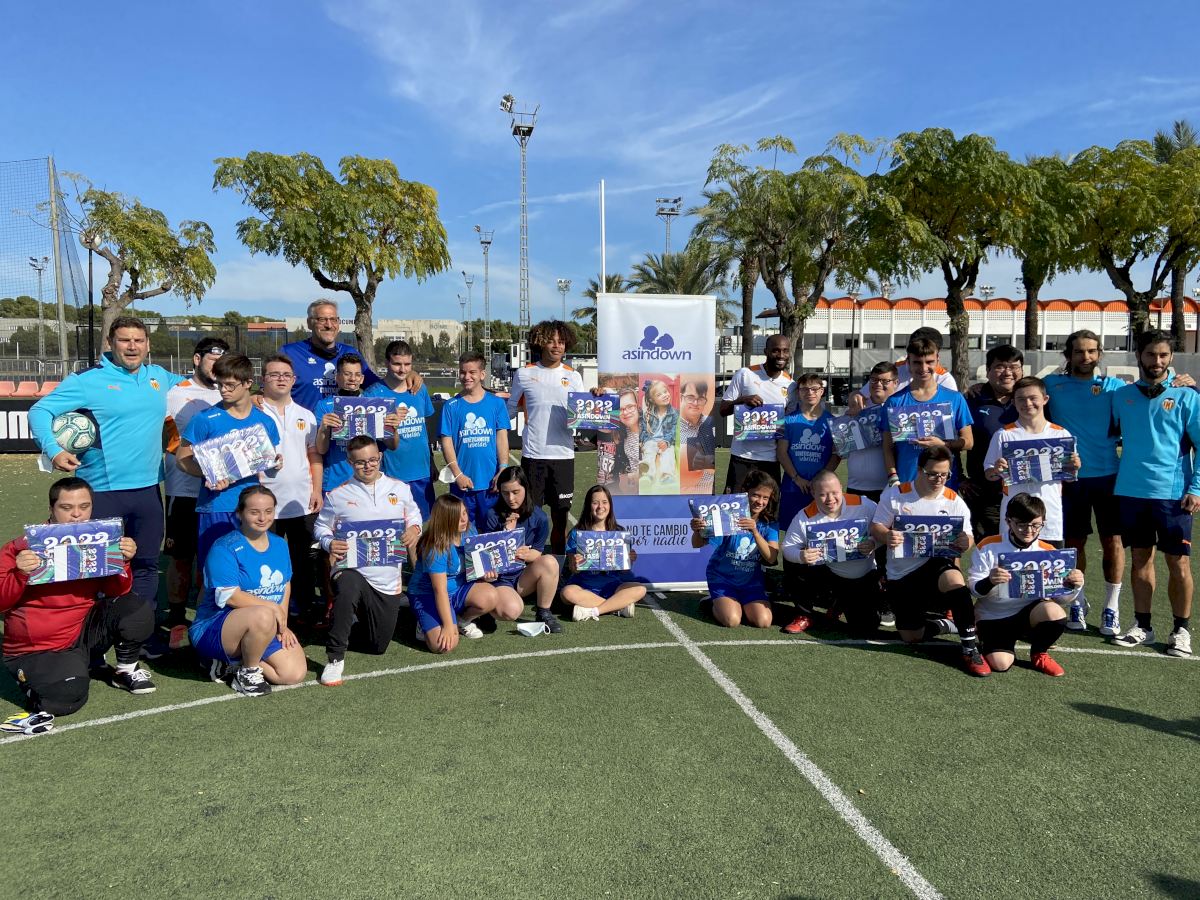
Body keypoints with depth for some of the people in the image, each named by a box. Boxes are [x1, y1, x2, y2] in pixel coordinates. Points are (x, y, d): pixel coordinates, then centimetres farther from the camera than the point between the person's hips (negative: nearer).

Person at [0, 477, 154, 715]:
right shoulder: (21, 548, -14)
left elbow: (116, 592, -3)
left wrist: (123, 562, -21)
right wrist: (19, 576, -32)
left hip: (83, 632, 4)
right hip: (37, 649, -4)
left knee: (137, 610, -19)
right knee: (66, 699, -27)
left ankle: (125, 671, 8)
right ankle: (31, 676, 9)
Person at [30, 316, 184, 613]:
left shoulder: (159, 376, 10)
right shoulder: (87, 380, -6)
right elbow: (39, 411, -6)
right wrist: (53, 450, -21)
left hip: (148, 489, 5)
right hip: (102, 491, -5)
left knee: (147, 564, 13)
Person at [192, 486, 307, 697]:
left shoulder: (280, 544, 9)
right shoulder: (225, 549, -13)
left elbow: (285, 585, 13)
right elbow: (230, 597, -21)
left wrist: (282, 624, -2)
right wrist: (273, 608, -18)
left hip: (269, 627, 7)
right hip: (215, 629, -7)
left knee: (295, 673, -13)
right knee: (263, 616, -39)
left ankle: (232, 665, 8)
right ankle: (248, 672, -11)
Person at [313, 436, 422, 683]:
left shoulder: (399, 488, 5)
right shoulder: (337, 495, -2)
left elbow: (414, 515, 16)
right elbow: (321, 527, 6)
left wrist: (414, 529, -7)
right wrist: (329, 543, -15)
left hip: (388, 579, 3)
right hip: (352, 570, -3)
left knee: (378, 646, 9)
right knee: (348, 587, -43)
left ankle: (344, 623, 42)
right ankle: (335, 659, -26)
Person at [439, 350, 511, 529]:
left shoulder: (496, 402, 3)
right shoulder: (451, 406, 2)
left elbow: (502, 437, 1)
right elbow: (447, 442, 0)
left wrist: (503, 471, -8)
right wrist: (458, 474, -8)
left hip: (491, 482, 0)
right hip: (462, 482, 0)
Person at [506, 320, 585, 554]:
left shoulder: (573, 377, 7)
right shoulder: (524, 374, 4)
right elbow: (511, 409, 14)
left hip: (563, 454, 1)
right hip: (533, 454, -1)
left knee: (560, 512, 8)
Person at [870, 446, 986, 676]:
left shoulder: (954, 502, -1)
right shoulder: (895, 495, -5)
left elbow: (968, 540, 2)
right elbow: (875, 528, -5)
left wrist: (965, 544, -24)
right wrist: (886, 536, -29)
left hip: (938, 565, -1)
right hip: (901, 574, 1)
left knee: (954, 578, -38)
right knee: (910, 637, -2)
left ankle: (970, 648, -26)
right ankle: (945, 625, 30)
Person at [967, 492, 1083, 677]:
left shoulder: (1048, 552, -1)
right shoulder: (988, 547, -7)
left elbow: (1062, 597, 1)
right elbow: (974, 589, -8)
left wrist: (1073, 586, -22)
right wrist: (989, 582, -30)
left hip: (1029, 613, 2)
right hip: (993, 616, -2)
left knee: (1055, 612, -31)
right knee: (1001, 664, -24)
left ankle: (1039, 654, 1)